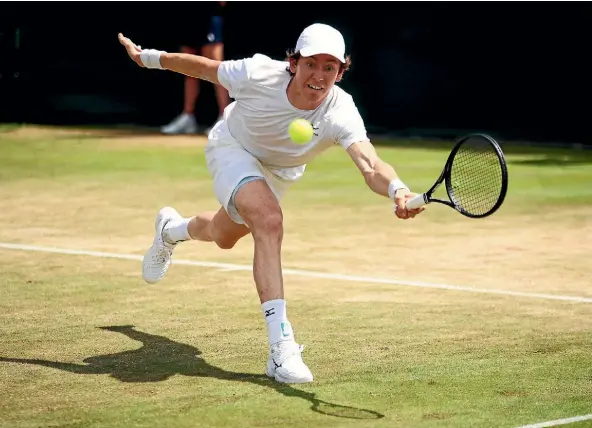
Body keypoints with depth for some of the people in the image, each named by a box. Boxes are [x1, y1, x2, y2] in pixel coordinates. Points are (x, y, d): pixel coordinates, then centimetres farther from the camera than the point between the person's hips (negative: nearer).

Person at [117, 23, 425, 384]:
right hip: (233, 148, -4)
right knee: (270, 221, -31)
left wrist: (397, 190, -77)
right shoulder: (259, 74, -36)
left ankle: (173, 228, 65)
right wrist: (148, 57, -5)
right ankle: (281, 347, -34)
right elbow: (204, 67, -17)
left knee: (224, 237, 27)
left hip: (279, 171, 4)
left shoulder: (340, 114, -38)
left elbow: (371, 166, -55)